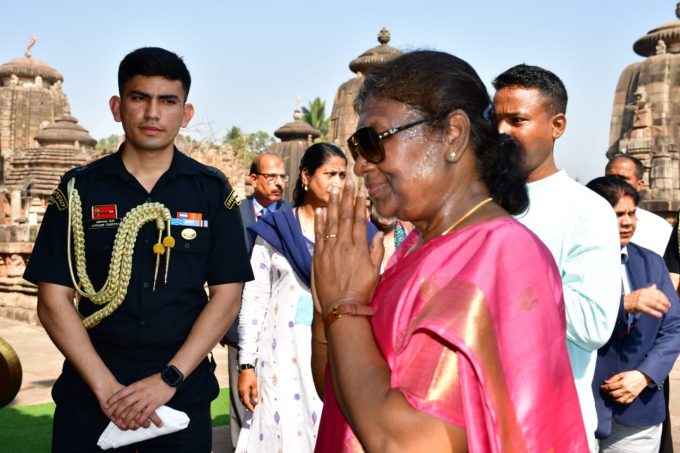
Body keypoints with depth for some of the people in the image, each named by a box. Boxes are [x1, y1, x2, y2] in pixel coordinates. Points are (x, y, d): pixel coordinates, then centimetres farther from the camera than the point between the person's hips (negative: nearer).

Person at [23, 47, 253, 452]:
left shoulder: (212, 190, 0)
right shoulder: (79, 188, 0)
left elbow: (227, 296, -3)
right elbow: (54, 300, -3)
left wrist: (169, 379, -13)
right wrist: (106, 387, -13)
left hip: (183, 392, 0)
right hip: (90, 392, 0)